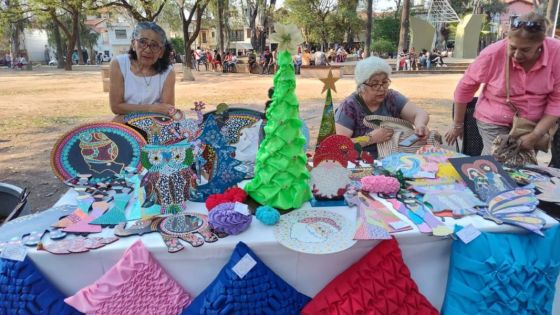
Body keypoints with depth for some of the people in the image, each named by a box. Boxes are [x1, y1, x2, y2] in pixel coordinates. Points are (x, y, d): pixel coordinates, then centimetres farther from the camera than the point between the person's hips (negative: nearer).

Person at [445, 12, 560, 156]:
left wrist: (536, 135, -17)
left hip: (535, 124, 3)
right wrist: (457, 125, -1)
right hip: (495, 121, -2)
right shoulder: (493, 54, -21)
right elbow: (465, 87, -10)